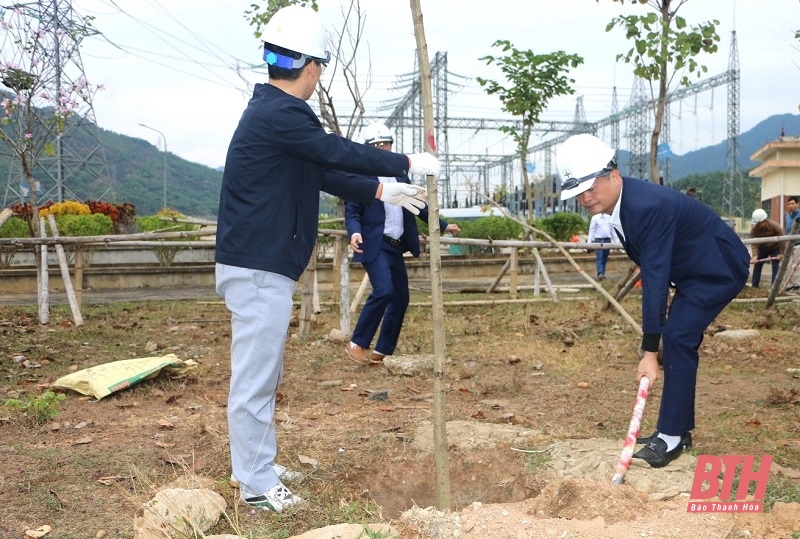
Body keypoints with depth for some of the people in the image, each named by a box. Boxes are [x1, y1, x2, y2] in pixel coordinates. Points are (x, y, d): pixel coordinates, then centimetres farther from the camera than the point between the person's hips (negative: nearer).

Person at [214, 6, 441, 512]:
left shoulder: (273, 111, 17)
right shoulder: (278, 113, -16)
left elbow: (322, 172, 20)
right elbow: (339, 152, -16)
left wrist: (382, 192, 20)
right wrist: (407, 163, -5)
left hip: (261, 264, 11)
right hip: (258, 266, -11)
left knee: (264, 375, 19)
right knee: (254, 377, -1)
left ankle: (257, 467, 32)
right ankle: (258, 486, 10)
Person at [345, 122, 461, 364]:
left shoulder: (401, 175, 15)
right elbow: (351, 211, -8)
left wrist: (443, 225, 21)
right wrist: (354, 232, -28)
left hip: (396, 247, 7)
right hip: (375, 245, -7)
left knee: (400, 299, 6)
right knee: (383, 292, -23)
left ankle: (382, 352, 16)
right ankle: (357, 343, -8)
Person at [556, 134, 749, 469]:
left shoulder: (648, 205, -32)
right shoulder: (618, 205, -3)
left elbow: (654, 277, -34)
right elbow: (652, 272, 9)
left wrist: (649, 350, -34)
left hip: (719, 270, -9)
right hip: (691, 271, 9)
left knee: (677, 337, -17)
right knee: (677, 341, 8)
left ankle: (672, 437, -11)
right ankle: (678, 428, 18)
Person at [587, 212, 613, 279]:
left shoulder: (609, 218, 9)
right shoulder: (595, 218, 0)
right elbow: (591, 230, -1)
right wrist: (589, 241, -8)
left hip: (607, 239, 4)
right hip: (598, 239, -4)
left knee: (605, 258, 8)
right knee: (599, 257, -12)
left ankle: (603, 274, 15)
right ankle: (600, 273, -19)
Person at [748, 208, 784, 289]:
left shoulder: (774, 226, -29)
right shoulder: (754, 229, -24)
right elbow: (754, 244, -27)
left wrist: (781, 253, -23)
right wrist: (755, 255, -41)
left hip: (775, 248, -3)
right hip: (762, 248, 3)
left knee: (776, 267, -11)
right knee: (757, 266, 3)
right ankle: (754, 287, 10)